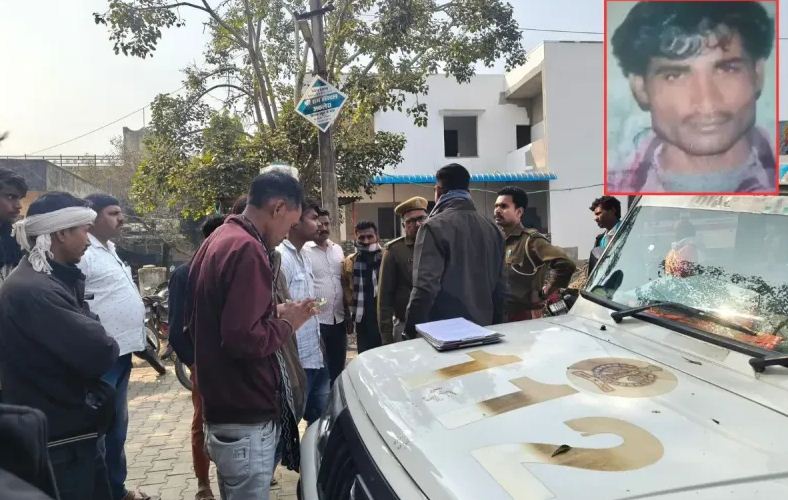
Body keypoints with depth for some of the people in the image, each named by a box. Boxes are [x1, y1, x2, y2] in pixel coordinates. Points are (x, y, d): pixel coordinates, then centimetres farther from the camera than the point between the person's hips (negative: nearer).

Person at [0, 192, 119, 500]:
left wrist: (101, 343, -8)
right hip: (57, 442, -9)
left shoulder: (51, 279, 9)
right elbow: (99, 353, -30)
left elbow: (79, 337, 13)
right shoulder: (32, 290, -25)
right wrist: (108, 346, -9)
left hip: (73, 432, 10)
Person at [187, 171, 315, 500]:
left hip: (224, 407, 10)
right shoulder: (247, 249, -21)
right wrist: (287, 323, -10)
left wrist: (273, 313, 12)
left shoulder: (216, 242, 11)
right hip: (246, 417, -10)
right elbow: (244, 339, -27)